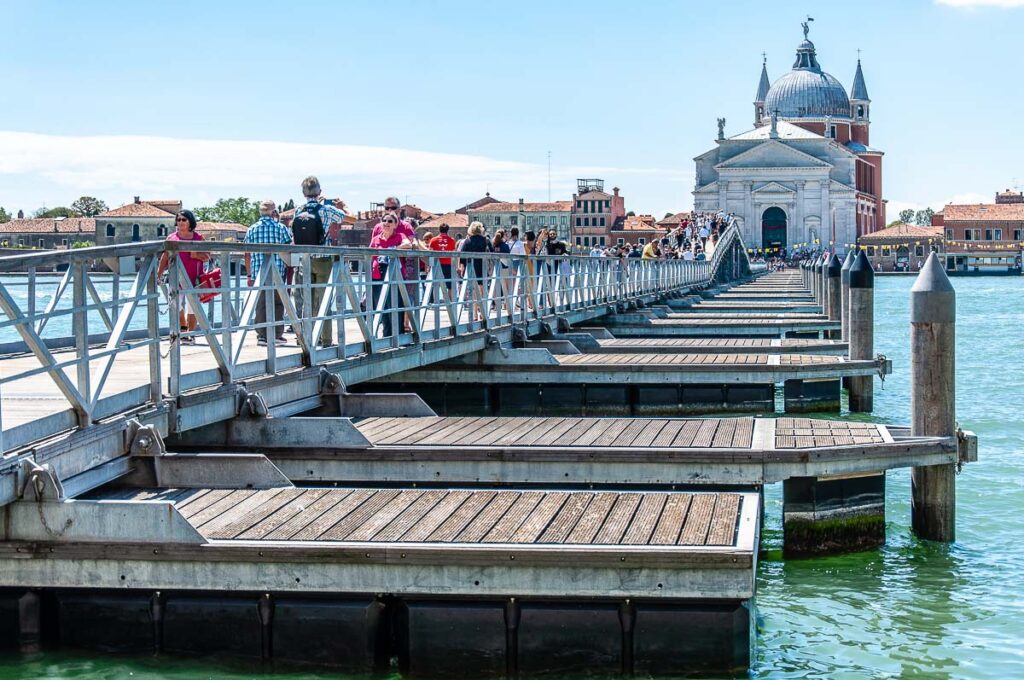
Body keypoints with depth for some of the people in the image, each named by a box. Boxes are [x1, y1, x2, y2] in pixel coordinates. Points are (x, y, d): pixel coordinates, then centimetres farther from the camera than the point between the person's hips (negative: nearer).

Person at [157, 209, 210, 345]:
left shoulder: (198, 237, 5)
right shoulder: (171, 238, 6)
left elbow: (207, 256, 8)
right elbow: (165, 259, 6)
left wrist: (197, 255, -12)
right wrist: (158, 275, 0)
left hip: (193, 279, 0)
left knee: (192, 308, 2)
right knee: (177, 307, -5)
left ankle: (190, 334, 13)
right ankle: (183, 331, 14)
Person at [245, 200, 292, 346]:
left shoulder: (251, 230, 6)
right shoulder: (281, 228, 0)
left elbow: (248, 255, 7)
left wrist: (250, 275, 15)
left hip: (258, 274, 2)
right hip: (278, 274, -2)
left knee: (261, 305, 6)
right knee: (278, 304, 8)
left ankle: (262, 335, 4)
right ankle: (277, 335, 5)